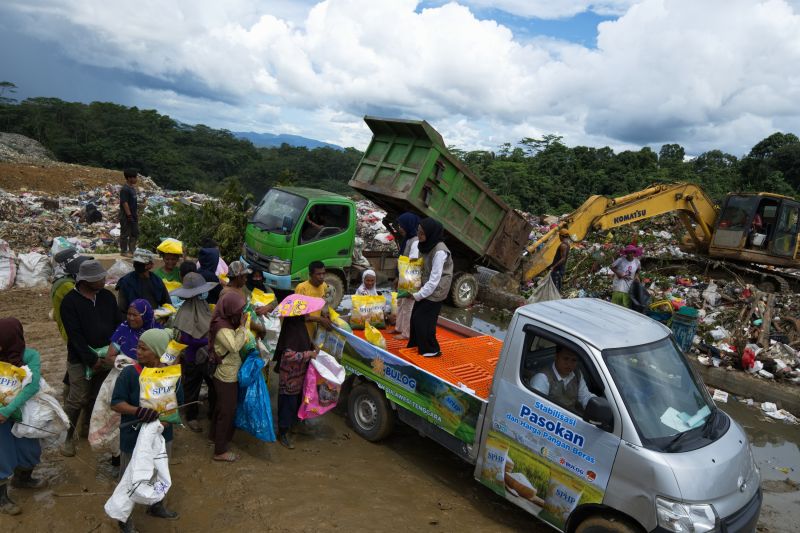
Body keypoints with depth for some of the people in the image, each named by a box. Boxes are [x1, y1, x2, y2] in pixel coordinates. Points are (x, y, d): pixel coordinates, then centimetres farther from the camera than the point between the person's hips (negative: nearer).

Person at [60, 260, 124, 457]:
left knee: (97, 397, 12)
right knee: (77, 400, -1)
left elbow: (118, 324, 5)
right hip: (81, 360, -4)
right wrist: (92, 360, -17)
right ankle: (67, 437, 14)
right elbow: (75, 335, -14)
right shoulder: (70, 301, -11)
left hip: (106, 357, 4)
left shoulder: (107, 296, 3)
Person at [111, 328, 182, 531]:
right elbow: (116, 403, -16)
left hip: (162, 436, 3)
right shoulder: (129, 373, -19)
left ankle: (156, 506, 51)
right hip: (133, 437, -3)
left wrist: (165, 420, -25)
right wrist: (138, 411, -34)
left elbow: (178, 406, -6)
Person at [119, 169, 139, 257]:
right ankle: (123, 251, 10)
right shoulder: (125, 189, -17)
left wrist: (136, 214, 18)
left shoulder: (133, 188, 11)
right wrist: (129, 216, -21)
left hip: (133, 215, 9)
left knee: (135, 233, 14)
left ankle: (131, 250, 23)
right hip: (126, 216, -9)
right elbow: (124, 203, -20)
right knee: (125, 234, 1)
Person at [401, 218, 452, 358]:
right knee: (416, 317, 11)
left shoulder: (439, 252, -26)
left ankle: (432, 350, 12)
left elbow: (434, 280, -25)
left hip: (435, 291, -8)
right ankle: (416, 344, 27)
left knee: (423, 320, -4)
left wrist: (418, 295, -21)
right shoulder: (426, 245, 1)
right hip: (426, 287, 8)